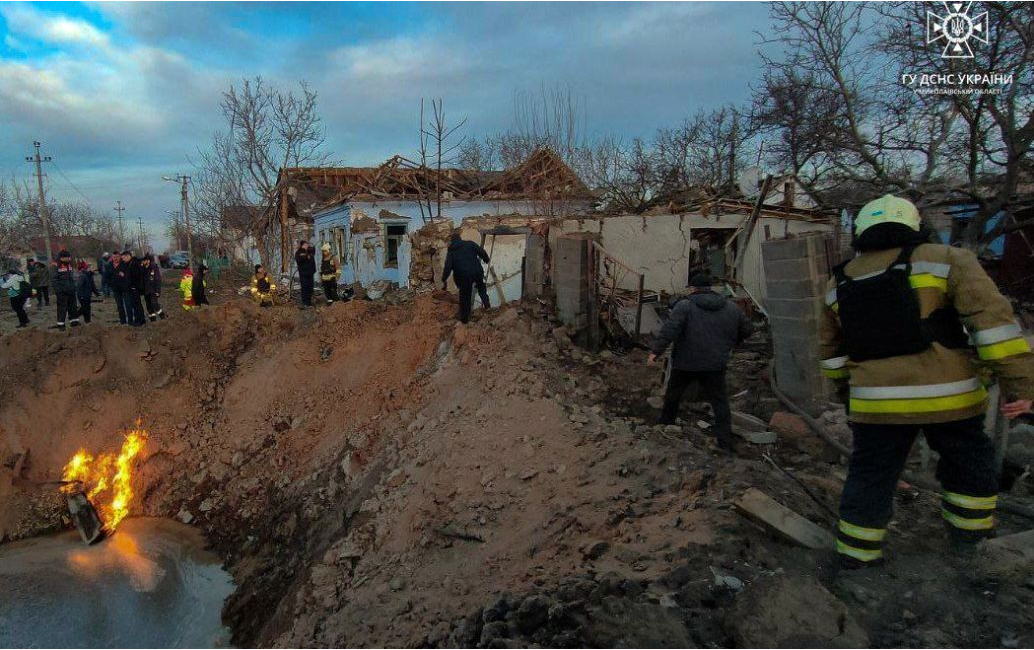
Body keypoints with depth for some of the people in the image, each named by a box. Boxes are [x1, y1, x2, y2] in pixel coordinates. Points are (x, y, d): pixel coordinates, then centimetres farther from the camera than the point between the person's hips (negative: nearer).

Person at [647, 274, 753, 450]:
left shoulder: (685, 305, -8)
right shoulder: (731, 308, 5)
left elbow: (669, 329, -19)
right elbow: (747, 329, 13)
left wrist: (656, 351, -17)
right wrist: (729, 344, 26)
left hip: (686, 363, -2)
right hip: (715, 364, 2)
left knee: (673, 394, 20)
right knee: (720, 402, 8)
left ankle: (666, 424, 35)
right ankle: (725, 442, 5)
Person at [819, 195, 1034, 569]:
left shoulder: (840, 283, 9)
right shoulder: (945, 261, -2)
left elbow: (830, 351, 16)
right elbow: (993, 321, -12)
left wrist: (847, 384, 30)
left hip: (875, 403, 2)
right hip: (946, 397, -2)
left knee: (870, 474, 13)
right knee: (968, 462, 22)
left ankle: (856, 550, 18)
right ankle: (968, 530, 36)